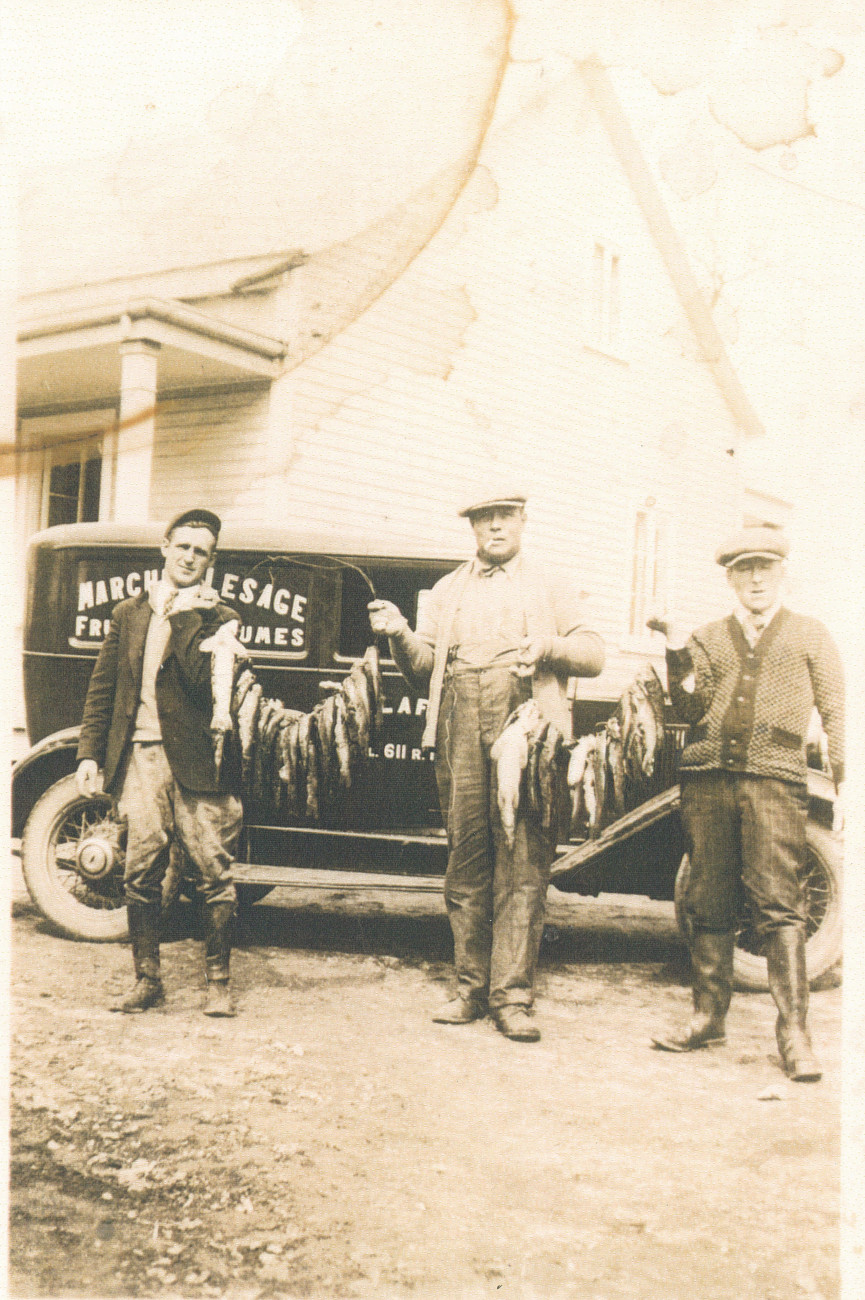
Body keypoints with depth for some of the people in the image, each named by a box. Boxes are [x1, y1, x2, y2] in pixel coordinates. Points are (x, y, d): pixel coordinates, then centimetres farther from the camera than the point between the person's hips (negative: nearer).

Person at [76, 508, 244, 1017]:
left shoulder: (219, 617, 4)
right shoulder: (129, 613, 15)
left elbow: (206, 681, -13)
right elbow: (102, 688, 14)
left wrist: (182, 617, -15)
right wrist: (89, 753, 7)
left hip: (197, 759, -3)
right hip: (140, 756, 3)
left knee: (216, 873, -1)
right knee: (141, 874, 4)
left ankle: (219, 983, 10)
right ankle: (148, 980, 17)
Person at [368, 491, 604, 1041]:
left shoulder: (550, 589, 19)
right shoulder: (447, 592, 24)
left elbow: (595, 655, 11)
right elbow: (424, 672, 18)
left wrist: (549, 645, -7)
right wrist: (401, 635, -1)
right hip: (461, 733, 2)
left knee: (521, 864, -8)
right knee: (466, 864, 3)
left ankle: (512, 997, -5)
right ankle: (472, 989, 12)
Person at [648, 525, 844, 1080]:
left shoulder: (811, 636, 14)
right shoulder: (709, 638, 18)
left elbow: (837, 715, 10)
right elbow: (690, 712, 9)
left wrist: (846, 785, 0)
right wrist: (677, 653, -4)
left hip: (775, 778, -3)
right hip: (707, 777, 3)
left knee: (780, 903, -9)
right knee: (709, 904, 6)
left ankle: (794, 1030, -6)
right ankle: (709, 1014, 17)